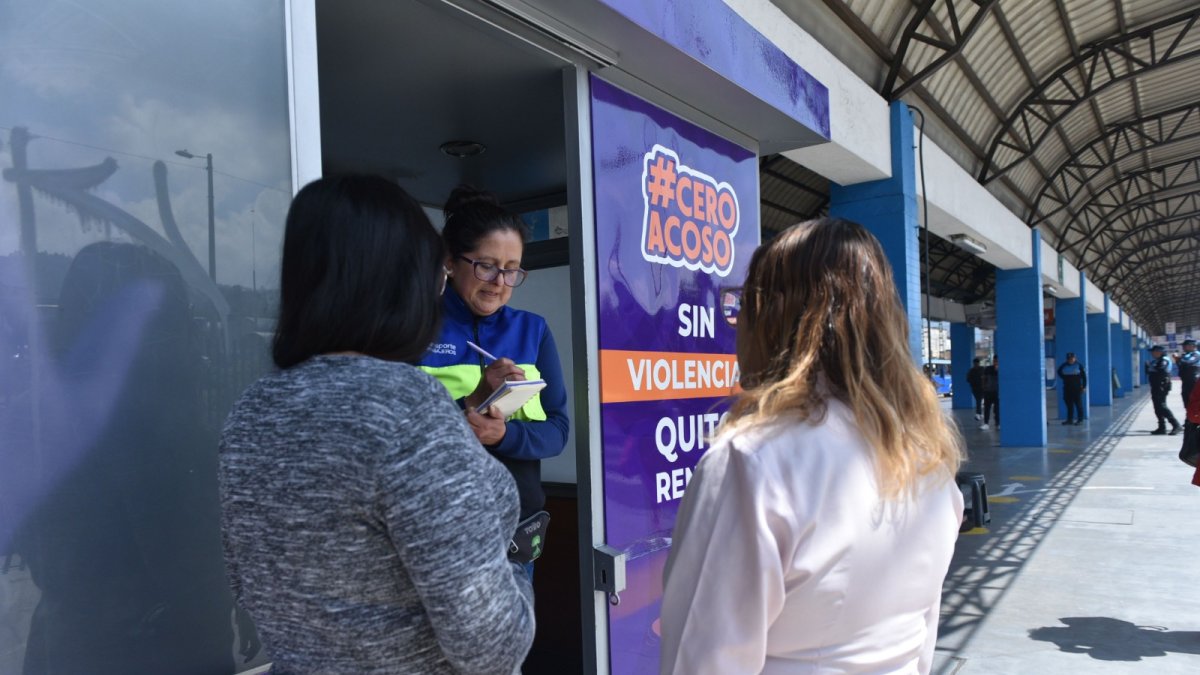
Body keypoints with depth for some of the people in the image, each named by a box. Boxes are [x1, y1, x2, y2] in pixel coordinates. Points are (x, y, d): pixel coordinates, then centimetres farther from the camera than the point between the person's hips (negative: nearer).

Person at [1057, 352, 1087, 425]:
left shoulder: (1079, 365, -5)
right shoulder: (1064, 366, 3)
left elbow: (1084, 376, -3)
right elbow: (1059, 372, 23)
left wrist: (1083, 386, -7)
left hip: (1077, 388, -4)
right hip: (1067, 388, 4)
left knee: (1078, 404, -1)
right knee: (1069, 404, 6)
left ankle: (1080, 419, 3)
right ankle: (1070, 419, 12)